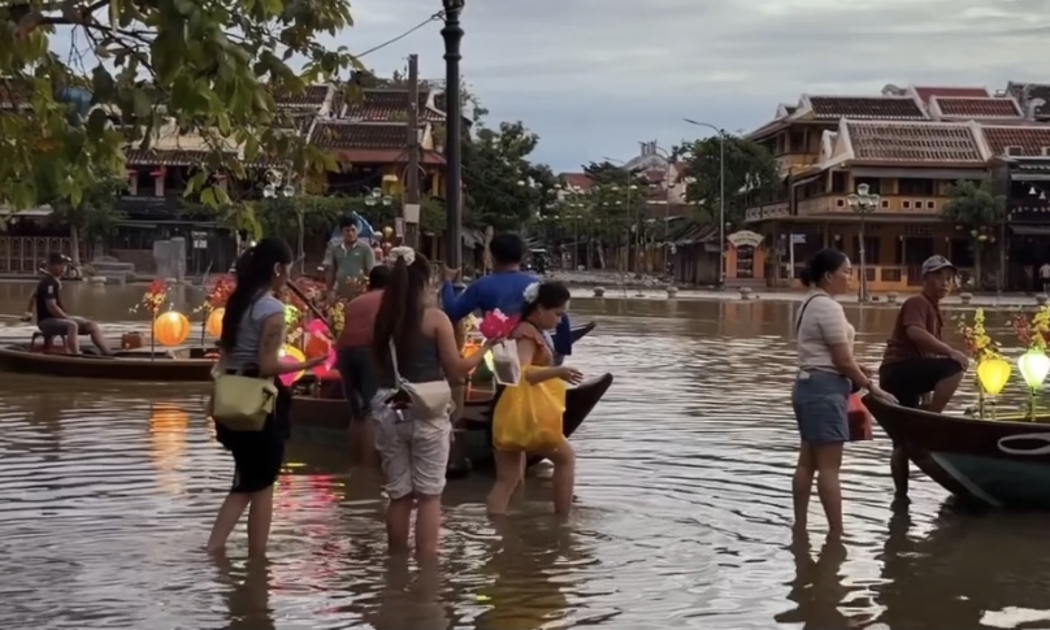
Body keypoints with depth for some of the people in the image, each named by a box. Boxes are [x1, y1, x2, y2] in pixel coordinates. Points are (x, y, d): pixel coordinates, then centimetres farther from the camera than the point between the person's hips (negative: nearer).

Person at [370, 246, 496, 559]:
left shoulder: (383, 319, 4)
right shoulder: (435, 319, -8)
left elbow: (377, 365, 11)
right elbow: (455, 369, -5)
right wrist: (485, 348, 6)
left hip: (389, 411, 4)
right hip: (427, 412, -4)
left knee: (399, 494, 12)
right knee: (429, 494, 4)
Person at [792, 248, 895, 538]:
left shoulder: (810, 304, 15)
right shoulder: (828, 307, -16)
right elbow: (842, 361, -17)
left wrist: (856, 370, 10)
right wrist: (872, 387, -7)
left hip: (809, 385, 10)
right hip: (825, 389, -10)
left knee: (808, 462, 12)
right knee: (829, 466, -8)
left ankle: (800, 528, 16)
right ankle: (836, 533, -6)